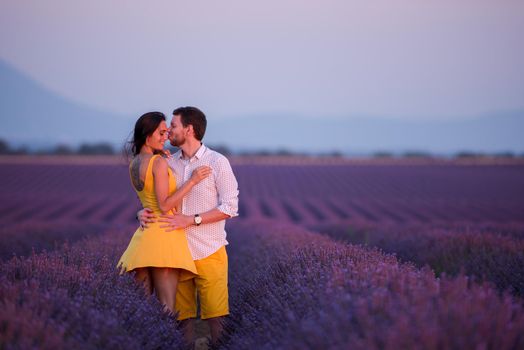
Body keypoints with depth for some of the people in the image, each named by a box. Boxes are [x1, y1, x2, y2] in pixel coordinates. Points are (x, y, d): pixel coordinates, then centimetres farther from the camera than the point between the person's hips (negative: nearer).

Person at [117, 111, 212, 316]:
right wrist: (192, 181, -12)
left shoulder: (133, 164, 14)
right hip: (164, 235, -8)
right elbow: (165, 205, -14)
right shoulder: (159, 162, -11)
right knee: (167, 309, -8)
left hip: (144, 234, 8)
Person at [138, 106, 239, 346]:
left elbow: (230, 207, -7)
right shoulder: (169, 163, 9)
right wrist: (143, 213, -10)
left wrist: (191, 220, -16)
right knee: (183, 318, 6)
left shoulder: (217, 162, -3)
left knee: (215, 316, -3)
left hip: (209, 253, -4)